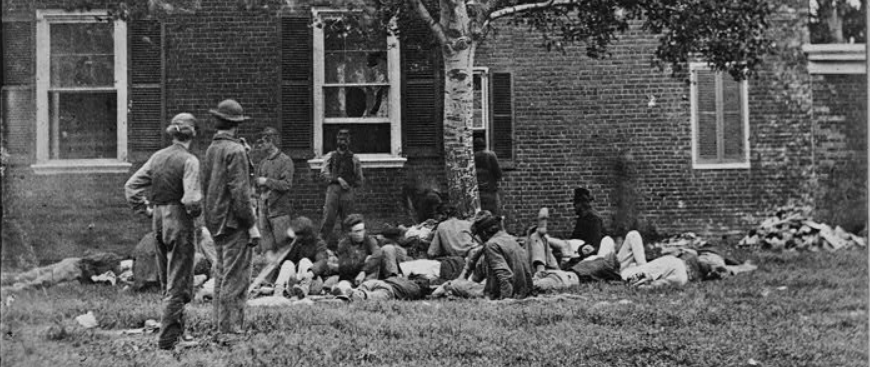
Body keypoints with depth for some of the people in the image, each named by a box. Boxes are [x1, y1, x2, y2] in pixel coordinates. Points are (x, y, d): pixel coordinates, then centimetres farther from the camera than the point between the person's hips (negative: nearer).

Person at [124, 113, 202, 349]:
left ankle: (177, 330, 31)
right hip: (180, 223, -6)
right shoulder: (189, 161, -15)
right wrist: (196, 211, -4)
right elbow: (191, 198, -24)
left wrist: (144, 208, 12)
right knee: (178, 284, 2)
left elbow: (131, 186, 5)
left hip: (158, 221, 7)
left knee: (167, 281, 19)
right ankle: (167, 338, 2)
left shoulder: (158, 157, 4)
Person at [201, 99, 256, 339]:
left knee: (221, 275, 15)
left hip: (215, 221, 9)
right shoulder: (235, 151, -14)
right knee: (236, 278, -6)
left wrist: (211, 215, 18)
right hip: (234, 222, -9)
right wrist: (251, 221, -13)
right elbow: (239, 192, -19)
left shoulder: (211, 149, 11)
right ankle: (232, 329, -5)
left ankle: (222, 326, 21)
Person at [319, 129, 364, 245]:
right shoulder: (330, 156, 15)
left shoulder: (354, 158, 15)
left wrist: (349, 184, 2)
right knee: (328, 218, -10)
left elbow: (359, 180, 17)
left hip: (347, 191, 1)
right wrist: (338, 179, -10)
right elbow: (324, 173, 2)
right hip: (333, 189, -1)